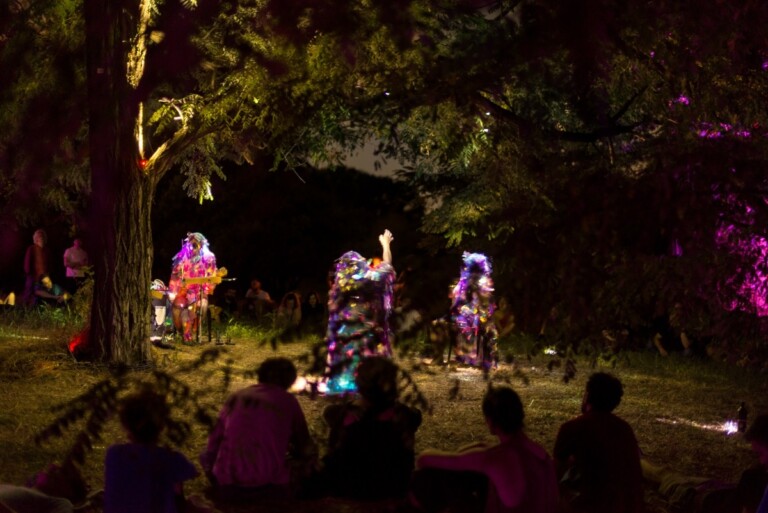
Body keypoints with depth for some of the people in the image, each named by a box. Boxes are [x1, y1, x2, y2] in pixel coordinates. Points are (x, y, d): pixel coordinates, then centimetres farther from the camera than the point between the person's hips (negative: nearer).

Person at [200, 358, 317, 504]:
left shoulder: (236, 397, 13)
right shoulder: (288, 400, 7)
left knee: (207, 455, 32)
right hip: (273, 488, -2)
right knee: (309, 455, 21)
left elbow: (214, 442, 18)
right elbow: (304, 446, 19)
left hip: (227, 489, 3)